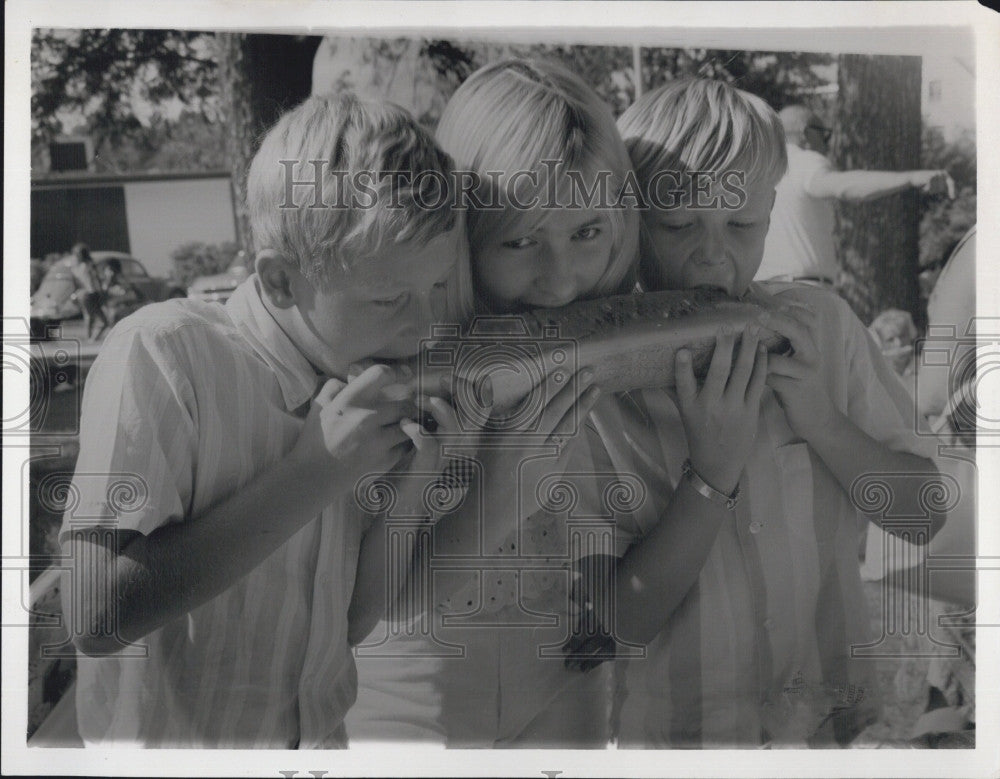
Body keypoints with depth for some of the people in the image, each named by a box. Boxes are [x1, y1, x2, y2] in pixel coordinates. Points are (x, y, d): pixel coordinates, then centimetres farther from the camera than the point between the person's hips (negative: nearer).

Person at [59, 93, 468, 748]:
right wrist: (312, 473, -25)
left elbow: (354, 619, 0)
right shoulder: (161, 355, -18)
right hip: (165, 742, -3)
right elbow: (98, 615, -25)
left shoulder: (360, 383, -3)